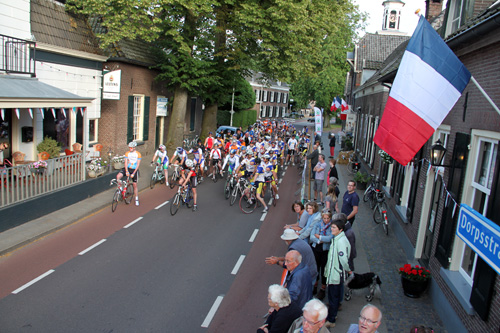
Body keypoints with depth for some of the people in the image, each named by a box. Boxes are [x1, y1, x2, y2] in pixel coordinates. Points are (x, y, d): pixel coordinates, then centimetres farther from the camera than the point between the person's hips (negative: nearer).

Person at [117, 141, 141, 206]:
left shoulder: (138, 154, -7)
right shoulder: (127, 153, 1)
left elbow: (138, 165, -9)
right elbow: (126, 163, -3)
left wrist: (133, 173, -16)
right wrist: (126, 171, -17)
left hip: (134, 170, -2)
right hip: (127, 168, 2)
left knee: (135, 185, 2)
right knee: (118, 176, -24)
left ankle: (136, 199, 15)